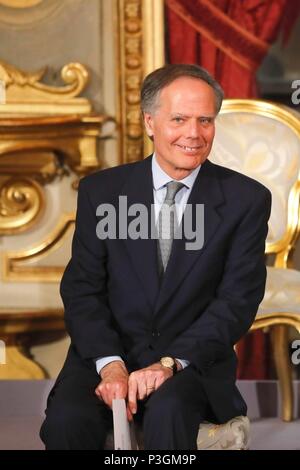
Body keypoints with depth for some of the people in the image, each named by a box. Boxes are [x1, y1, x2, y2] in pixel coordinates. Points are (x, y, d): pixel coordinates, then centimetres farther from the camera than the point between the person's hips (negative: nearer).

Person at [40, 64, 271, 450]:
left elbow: (239, 300, -5)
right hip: (108, 353, 2)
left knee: (168, 412, -35)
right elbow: (81, 287, 1)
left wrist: (170, 363, -18)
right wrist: (110, 364, -16)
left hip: (193, 362, -1)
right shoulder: (100, 190, 6)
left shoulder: (247, 199, 1)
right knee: (67, 421, -28)